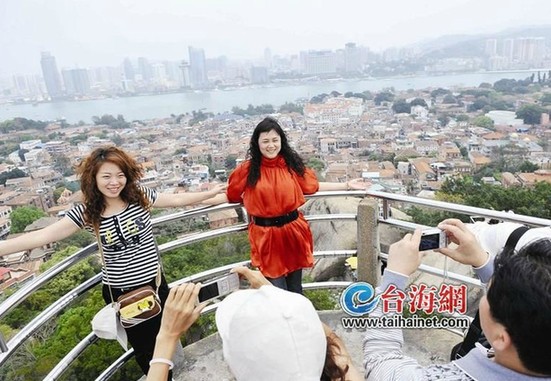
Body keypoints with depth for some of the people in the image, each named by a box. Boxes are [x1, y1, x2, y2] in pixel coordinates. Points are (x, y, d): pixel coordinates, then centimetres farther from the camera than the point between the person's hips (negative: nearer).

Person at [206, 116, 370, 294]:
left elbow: (313, 186, 10)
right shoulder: (247, 169, -6)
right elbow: (230, 195, 2)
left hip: (293, 230, 2)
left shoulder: (292, 163, 0)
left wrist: (346, 185, 10)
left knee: (295, 287, 18)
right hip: (265, 235, -2)